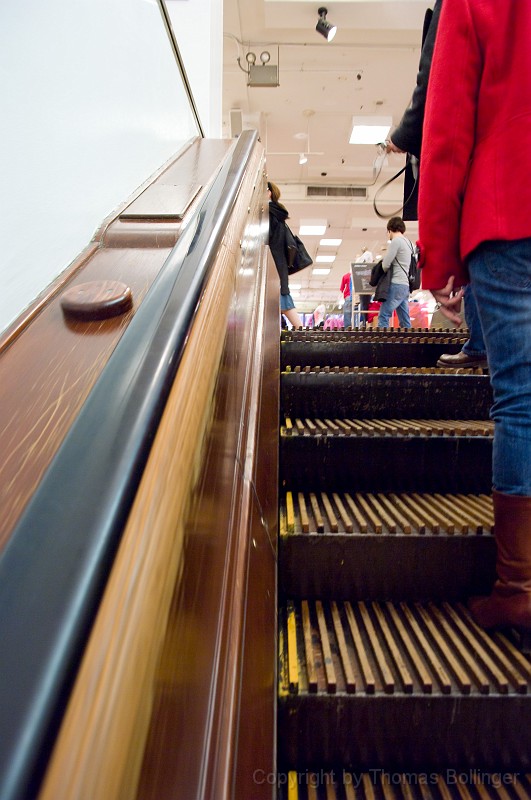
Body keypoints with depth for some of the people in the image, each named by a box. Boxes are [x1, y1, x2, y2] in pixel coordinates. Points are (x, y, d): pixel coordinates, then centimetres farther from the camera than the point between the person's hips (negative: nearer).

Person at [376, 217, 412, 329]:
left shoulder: (396, 241, -6)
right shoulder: (408, 242, 21)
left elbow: (385, 264, -10)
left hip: (397, 284, -9)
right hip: (405, 285, 9)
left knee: (383, 316, -13)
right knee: (405, 321, 7)